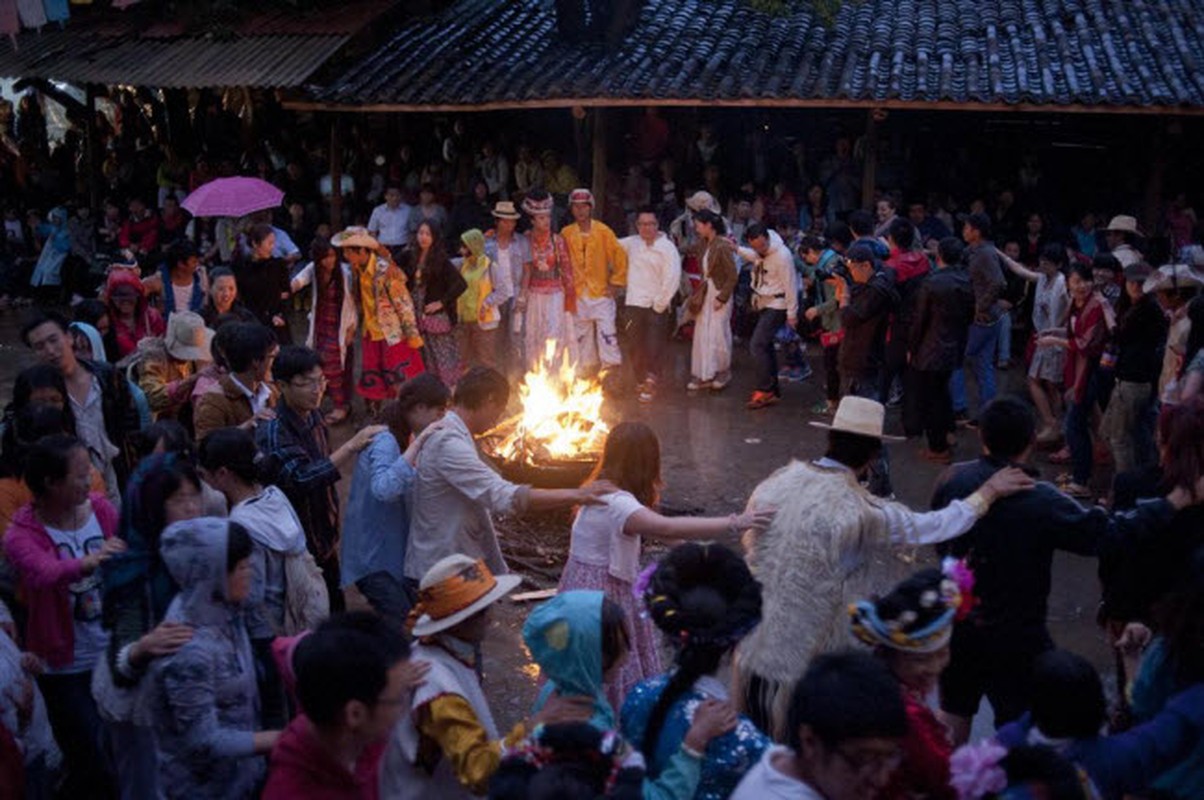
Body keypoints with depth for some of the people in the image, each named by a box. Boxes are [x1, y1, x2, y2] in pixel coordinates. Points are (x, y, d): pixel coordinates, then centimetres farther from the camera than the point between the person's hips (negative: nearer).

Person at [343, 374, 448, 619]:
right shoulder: (385, 443, -20)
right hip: (373, 559, -9)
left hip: (393, 551, 9)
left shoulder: (401, 439, 9)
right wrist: (418, 443, -37)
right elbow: (383, 489, -39)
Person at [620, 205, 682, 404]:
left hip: (657, 306, -4)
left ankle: (650, 383, 4)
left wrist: (659, 304, -12)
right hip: (635, 304, 4)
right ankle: (641, 381, 23)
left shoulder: (667, 247, -8)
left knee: (654, 348, -4)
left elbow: (672, 278, -13)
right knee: (637, 347, 10)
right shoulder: (631, 243, 6)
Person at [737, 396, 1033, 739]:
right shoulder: (858, 509, -21)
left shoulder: (774, 482, -4)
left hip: (752, 654, 6)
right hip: (804, 659, -5)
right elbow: (928, 527, -9)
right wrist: (987, 492, 3)